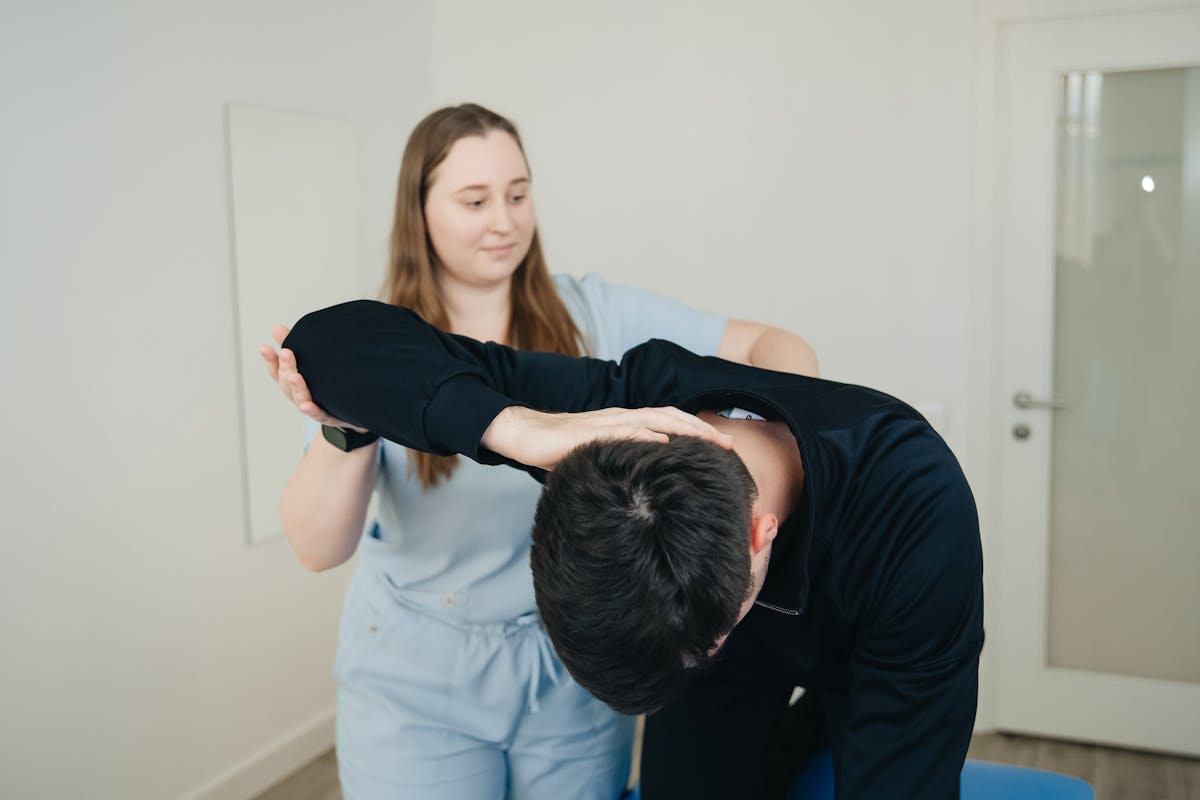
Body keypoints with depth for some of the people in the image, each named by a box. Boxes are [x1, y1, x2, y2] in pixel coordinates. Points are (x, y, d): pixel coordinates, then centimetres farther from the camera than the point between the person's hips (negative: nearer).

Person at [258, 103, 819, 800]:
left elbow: (769, 346, -8)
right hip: (418, 678, -1)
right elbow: (319, 549, -16)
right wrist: (344, 429, -35)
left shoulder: (593, 315, -8)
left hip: (576, 666, 2)